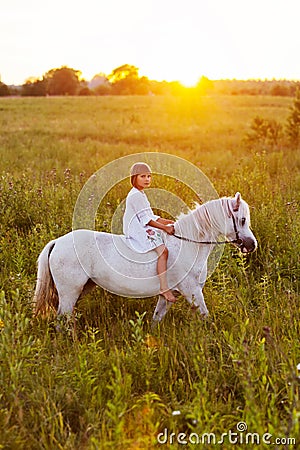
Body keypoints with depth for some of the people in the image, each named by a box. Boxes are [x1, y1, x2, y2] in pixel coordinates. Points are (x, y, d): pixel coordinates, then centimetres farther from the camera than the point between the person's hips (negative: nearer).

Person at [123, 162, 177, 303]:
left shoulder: (141, 195, 21)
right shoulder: (136, 195, -13)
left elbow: (151, 216, 22)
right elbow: (146, 220, -18)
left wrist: (168, 222, 12)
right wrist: (164, 227, -15)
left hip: (144, 230, 11)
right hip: (138, 232, -11)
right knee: (163, 250, -25)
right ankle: (164, 288, -31)